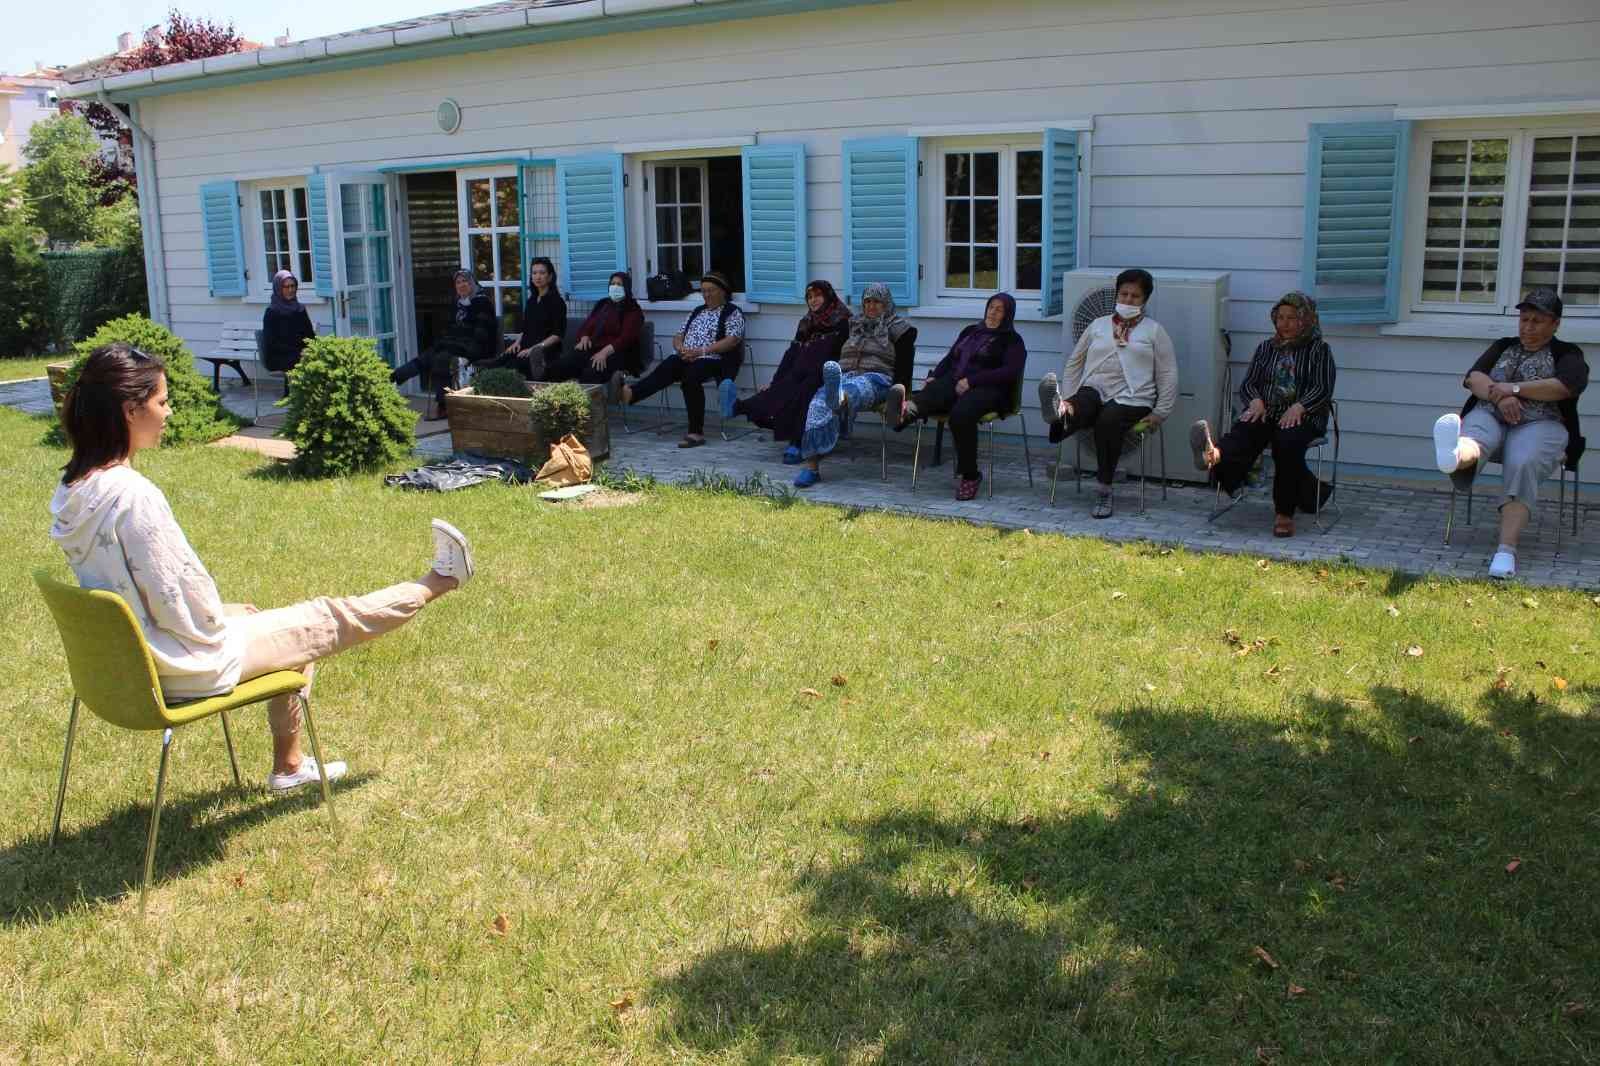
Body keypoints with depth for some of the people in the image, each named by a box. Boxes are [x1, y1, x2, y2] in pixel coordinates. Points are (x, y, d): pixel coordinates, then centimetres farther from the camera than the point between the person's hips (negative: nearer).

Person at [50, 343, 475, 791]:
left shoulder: (75, 489, -1)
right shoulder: (132, 494, -30)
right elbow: (179, 600, -25)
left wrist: (224, 611, 12)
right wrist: (219, 619, -4)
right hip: (190, 664, -9)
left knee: (280, 622, 29)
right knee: (332, 619, 6)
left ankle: (288, 766, 40)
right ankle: (437, 581, 29)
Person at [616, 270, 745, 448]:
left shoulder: (732, 312, 7)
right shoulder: (697, 311, 27)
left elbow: (732, 340, -8)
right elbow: (678, 337, 24)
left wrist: (700, 351, -15)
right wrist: (681, 349, -2)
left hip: (711, 359, -5)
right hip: (685, 358, 5)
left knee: (690, 377, -38)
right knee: (665, 368, -28)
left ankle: (696, 432, -38)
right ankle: (629, 393, -54)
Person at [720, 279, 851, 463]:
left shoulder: (841, 322, 4)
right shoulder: (806, 323, 23)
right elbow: (791, 354, 17)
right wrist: (773, 382, 5)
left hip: (825, 378, -5)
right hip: (801, 376, 5)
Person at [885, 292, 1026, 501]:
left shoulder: (1012, 340, 12)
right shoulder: (970, 331, 30)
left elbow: (1011, 371, -5)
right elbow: (949, 358, 26)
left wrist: (971, 381, -15)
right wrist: (933, 376, 3)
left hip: (986, 389, -5)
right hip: (953, 383, 5)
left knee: (961, 414, -37)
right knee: (931, 393, -31)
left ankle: (969, 475, -29)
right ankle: (905, 412, -67)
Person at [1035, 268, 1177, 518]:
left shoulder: (1154, 331, 15)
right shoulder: (1098, 325, 22)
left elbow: (1168, 375, 12)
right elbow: (1074, 363, 24)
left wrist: (1160, 413, 1)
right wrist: (1067, 399, 11)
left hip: (1130, 399, -2)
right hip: (1092, 392, 2)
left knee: (1108, 420, -36)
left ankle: (1103, 491, -30)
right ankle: (1058, 416, -74)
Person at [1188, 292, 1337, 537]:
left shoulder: (1319, 350, 10)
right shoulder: (1266, 347, 22)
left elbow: (1323, 390, -2)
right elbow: (1247, 384, 14)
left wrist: (1298, 407, -21)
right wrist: (1256, 401, -9)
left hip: (1303, 416, -2)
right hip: (1266, 413, 2)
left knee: (1287, 442, -37)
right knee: (1243, 431, -33)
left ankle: (1285, 514, -32)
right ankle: (1214, 456, -70)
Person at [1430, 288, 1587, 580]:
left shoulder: (1567, 354, 16)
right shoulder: (1503, 347, 26)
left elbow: (1566, 386, -6)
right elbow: (1473, 377, 9)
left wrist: (1513, 388, -10)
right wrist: (1500, 396, -11)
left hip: (1539, 426, -2)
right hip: (1489, 417, 2)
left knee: (1522, 465, -36)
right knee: (1474, 440, -37)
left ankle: (1506, 550, -48)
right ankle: (1452, 455, -78)